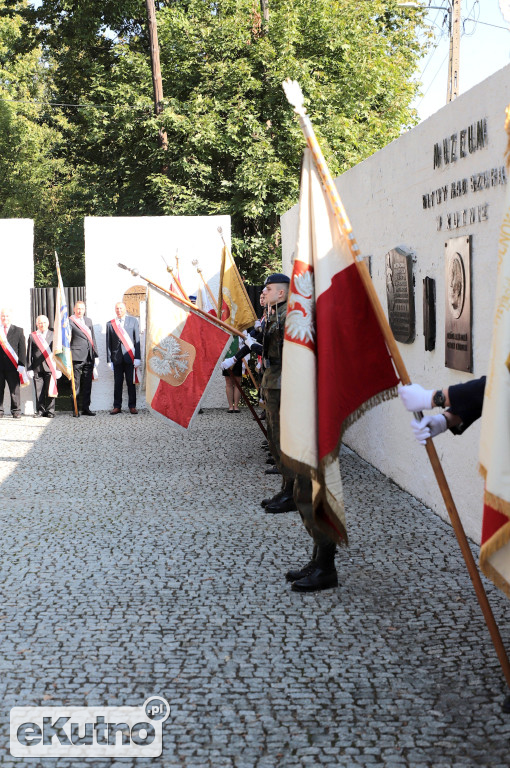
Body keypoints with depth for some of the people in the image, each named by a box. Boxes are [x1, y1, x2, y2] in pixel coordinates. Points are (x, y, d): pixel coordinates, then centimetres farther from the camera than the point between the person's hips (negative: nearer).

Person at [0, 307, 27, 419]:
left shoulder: (18, 331, 7)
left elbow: (22, 349, 2)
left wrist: (21, 364, -5)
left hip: (12, 365, -1)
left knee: (15, 389, 1)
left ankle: (16, 411, 7)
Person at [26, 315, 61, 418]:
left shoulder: (53, 335, 7)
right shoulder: (32, 336, 11)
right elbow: (29, 353, 10)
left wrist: (58, 368, 0)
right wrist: (29, 369, 3)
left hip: (50, 367, -1)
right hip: (37, 368, 1)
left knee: (50, 390, -2)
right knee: (39, 391, 2)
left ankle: (50, 411, 6)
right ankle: (40, 411, 10)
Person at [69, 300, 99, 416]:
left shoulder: (88, 321, 17)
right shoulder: (70, 321, -2)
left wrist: (96, 355, 16)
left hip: (89, 357, 6)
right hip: (77, 356, -6)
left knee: (87, 384, 8)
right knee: (76, 384, -1)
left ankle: (86, 408, 14)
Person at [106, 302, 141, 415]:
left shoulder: (133, 321, 6)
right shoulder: (110, 324, 9)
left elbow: (137, 340, 3)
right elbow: (108, 343, 8)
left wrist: (137, 358, -4)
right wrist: (109, 360, 2)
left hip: (129, 357, -1)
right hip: (117, 358, 1)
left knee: (131, 383, 1)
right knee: (117, 383, 3)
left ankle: (132, 406, 8)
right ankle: (117, 406, 9)